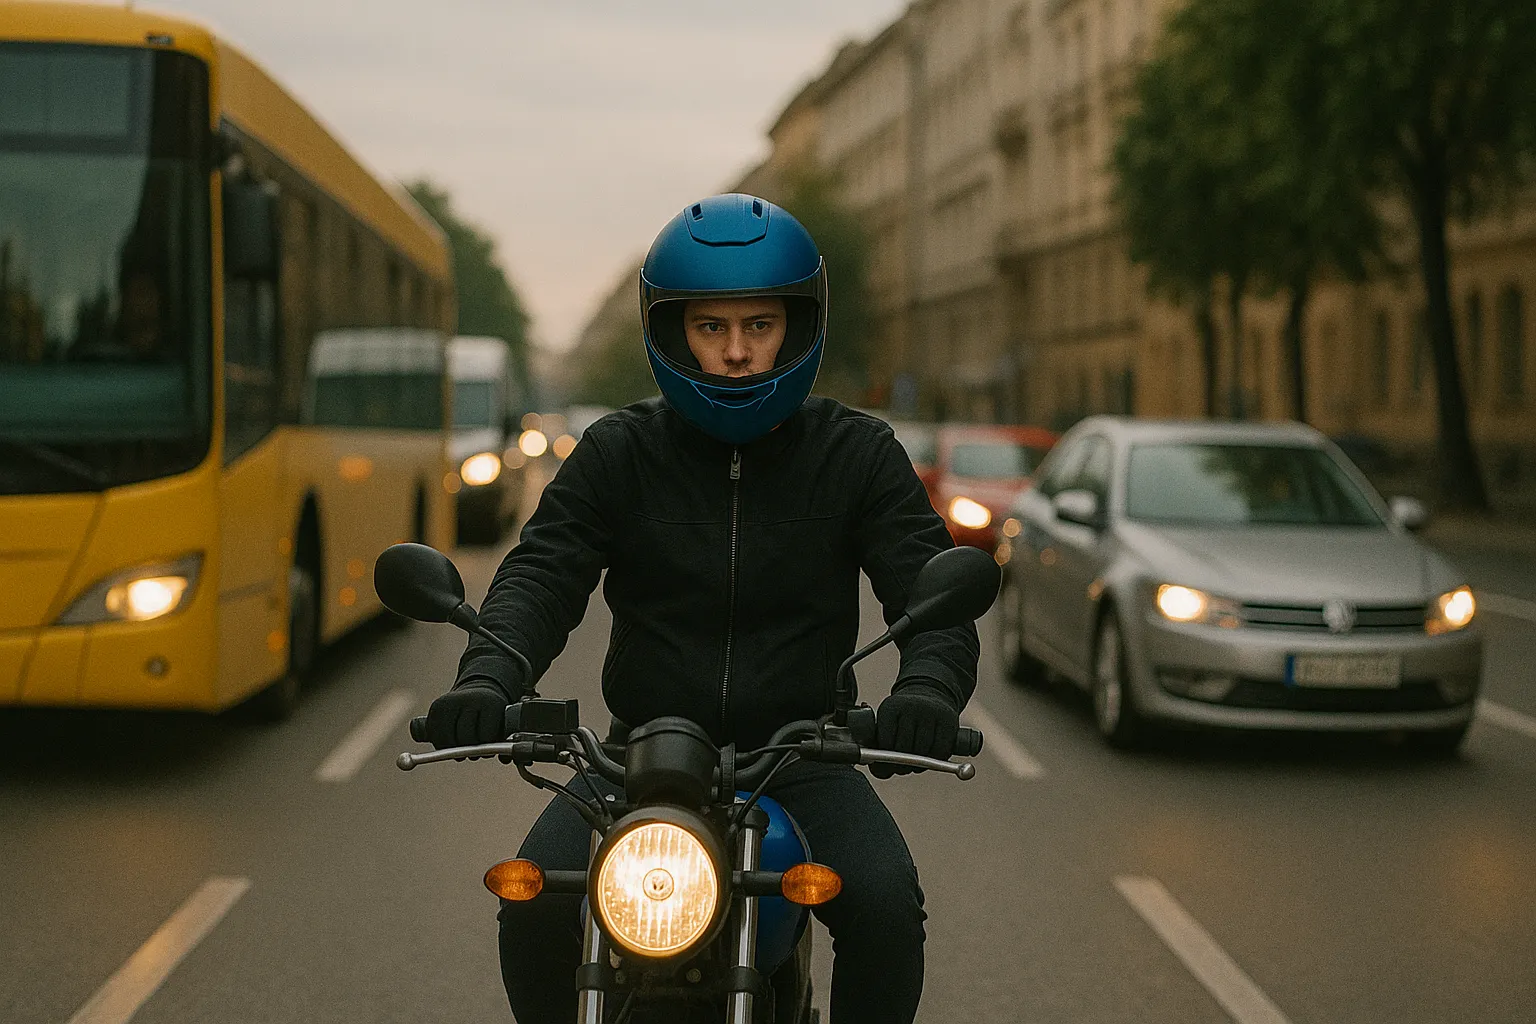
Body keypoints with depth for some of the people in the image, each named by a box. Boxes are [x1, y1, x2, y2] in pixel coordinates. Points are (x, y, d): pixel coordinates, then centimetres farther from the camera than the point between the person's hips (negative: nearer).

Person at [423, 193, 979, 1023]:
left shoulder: (858, 456, 3)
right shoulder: (618, 454, 4)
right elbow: (540, 577, -7)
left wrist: (929, 687, -29)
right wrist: (488, 677, -30)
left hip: (799, 759, 0)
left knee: (887, 907, -27)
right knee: (534, 906, -23)